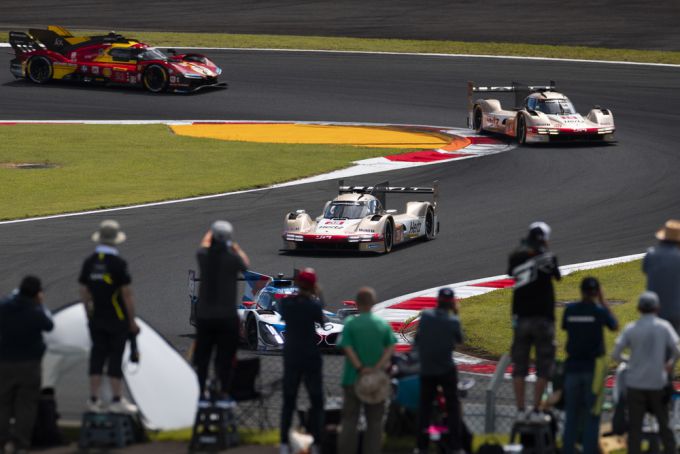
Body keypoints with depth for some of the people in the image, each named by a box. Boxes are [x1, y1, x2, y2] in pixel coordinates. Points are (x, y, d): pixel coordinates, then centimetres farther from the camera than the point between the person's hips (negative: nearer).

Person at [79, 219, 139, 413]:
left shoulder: (89, 262, 1)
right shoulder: (118, 263, -16)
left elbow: (84, 292, 7)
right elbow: (127, 295, -14)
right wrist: (132, 321, -6)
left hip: (96, 319, 5)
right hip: (118, 320, -5)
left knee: (97, 355, 9)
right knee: (115, 357, 0)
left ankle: (94, 399, 11)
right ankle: (117, 400, 4)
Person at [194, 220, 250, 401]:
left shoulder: (204, 256, -5)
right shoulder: (232, 258, -13)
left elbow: (204, 244, 21)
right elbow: (246, 265, 10)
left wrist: (210, 235, 41)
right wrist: (237, 249, 26)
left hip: (204, 316, 3)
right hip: (227, 316, -3)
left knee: (202, 355, 11)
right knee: (225, 356, 4)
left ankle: (200, 391, 13)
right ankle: (224, 391, 4)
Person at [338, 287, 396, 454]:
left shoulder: (350, 324, -6)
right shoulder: (383, 325, 0)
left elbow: (347, 348, -14)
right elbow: (390, 348, -8)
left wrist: (361, 369, -17)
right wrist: (378, 367, -16)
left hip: (353, 378, -1)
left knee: (349, 421, 6)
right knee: (374, 421, 8)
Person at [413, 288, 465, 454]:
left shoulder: (425, 316, -7)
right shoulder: (453, 321, -14)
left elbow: (417, 339, 2)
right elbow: (460, 339, 3)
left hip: (426, 369, 2)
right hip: (446, 370, -2)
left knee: (424, 407, 10)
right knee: (453, 407, 8)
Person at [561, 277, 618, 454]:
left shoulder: (570, 309, -2)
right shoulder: (599, 311, -10)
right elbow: (615, 326, 8)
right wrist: (603, 301, 12)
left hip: (573, 366, 3)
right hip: (594, 366, -3)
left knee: (572, 414, 10)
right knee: (592, 415, 2)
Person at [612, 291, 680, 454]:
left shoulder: (631, 329, -3)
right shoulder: (664, 326, -4)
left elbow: (615, 354, -6)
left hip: (635, 384, 0)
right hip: (658, 383, 0)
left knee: (635, 427, 4)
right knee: (664, 424, 11)